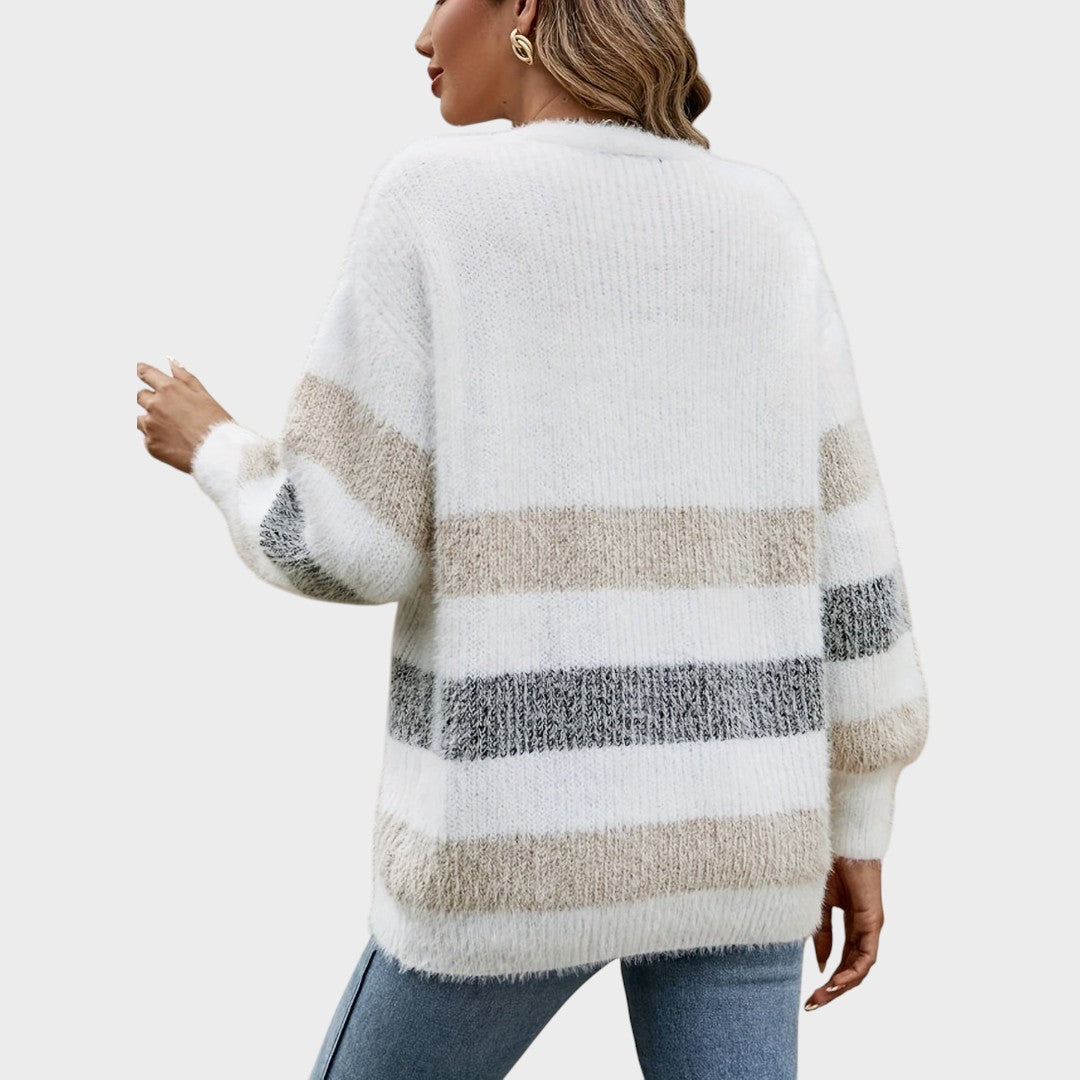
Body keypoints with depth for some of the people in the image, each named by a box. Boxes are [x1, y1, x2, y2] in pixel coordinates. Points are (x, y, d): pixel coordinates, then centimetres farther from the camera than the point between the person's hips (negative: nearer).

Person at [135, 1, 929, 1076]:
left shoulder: (431, 198, -8)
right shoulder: (762, 221, 5)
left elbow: (343, 542, -11)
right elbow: (839, 544, 3)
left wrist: (216, 452, 12)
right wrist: (859, 827, 11)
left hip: (528, 834, -3)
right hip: (723, 824, 4)